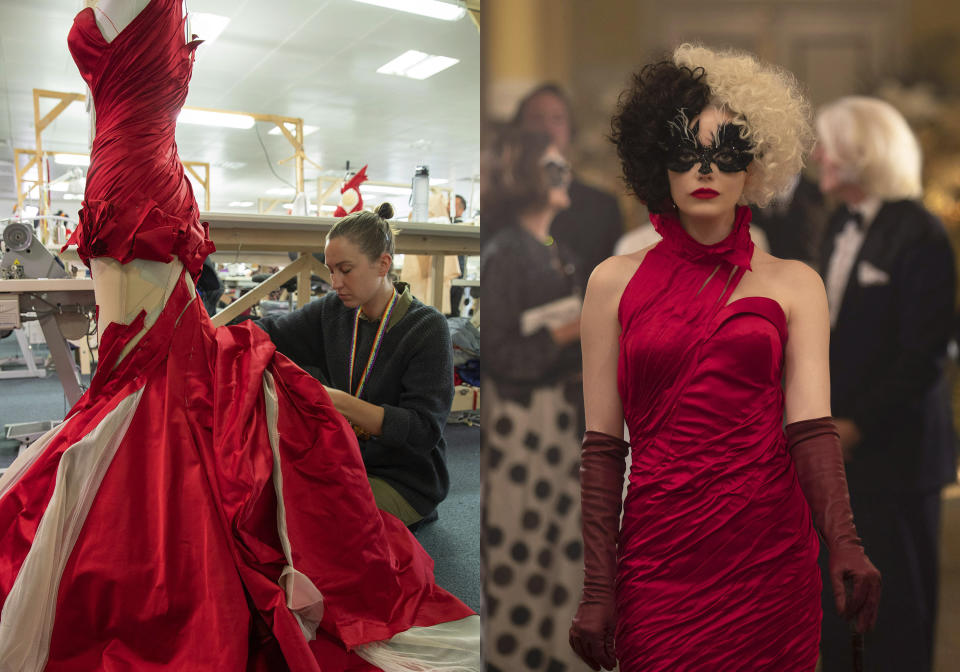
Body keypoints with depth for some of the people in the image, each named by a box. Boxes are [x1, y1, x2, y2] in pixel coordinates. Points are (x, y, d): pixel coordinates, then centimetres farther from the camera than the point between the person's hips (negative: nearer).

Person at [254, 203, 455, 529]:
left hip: (405, 480, -6)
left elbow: (424, 429, -25)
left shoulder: (427, 328, -19)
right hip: (345, 462, 6)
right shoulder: (334, 310, -1)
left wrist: (339, 402, -34)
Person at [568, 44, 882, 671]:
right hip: (658, 559, -1)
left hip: (772, 556, 1)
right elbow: (603, 442, -2)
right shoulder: (615, 282, 1)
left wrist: (845, 545, -23)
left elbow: (811, 424, -7)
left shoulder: (794, 283, 4)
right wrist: (597, 590, -4)